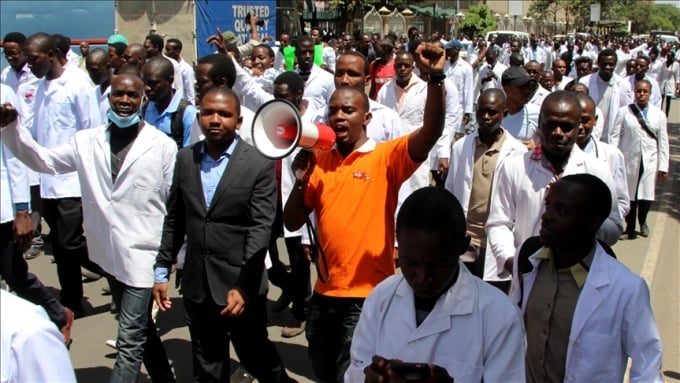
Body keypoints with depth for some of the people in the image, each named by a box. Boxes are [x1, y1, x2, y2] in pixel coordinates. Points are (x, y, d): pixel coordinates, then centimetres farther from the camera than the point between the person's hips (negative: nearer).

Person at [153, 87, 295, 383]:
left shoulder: (259, 164, -9)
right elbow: (174, 220, 10)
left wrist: (244, 286, -21)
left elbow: (260, 229, -14)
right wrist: (161, 271, 8)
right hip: (196, 285, 4)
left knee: (255, 355, 11)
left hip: (241, 284, -4)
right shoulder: (186, 158, 5)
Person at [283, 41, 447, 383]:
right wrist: (302, 179, -12)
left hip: (368, 295, -5)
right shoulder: (320, 163, 6)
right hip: (325, 292, 6)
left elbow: (431, 133, -25)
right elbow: (292, 223, 5)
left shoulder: (386, 158, -7)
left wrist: (436, 78, -39)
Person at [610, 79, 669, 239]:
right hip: (629, 160, -1)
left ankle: (642, 222, 30)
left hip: (650, 162, 1)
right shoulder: (624, 112, 1)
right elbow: (615, 137, -1)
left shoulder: (659, 114, 5)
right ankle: (630, 226, 24)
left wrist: (663, 167, 3)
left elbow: (663, 142, 6)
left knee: (646, 196, 1)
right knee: (629, 195, 4)